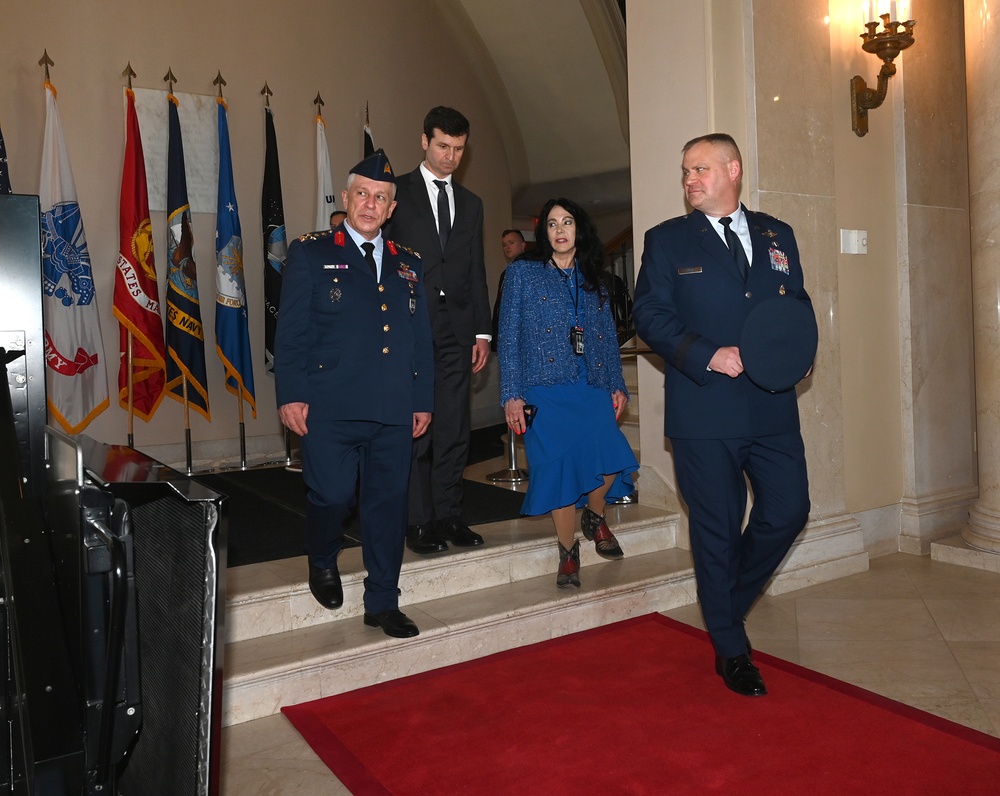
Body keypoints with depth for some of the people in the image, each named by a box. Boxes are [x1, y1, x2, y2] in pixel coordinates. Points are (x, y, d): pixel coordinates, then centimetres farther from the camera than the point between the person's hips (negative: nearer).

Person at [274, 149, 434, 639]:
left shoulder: (408, 265, 17)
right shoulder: (310, 254, 6)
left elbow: (422, 339, 16)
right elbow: (291, 331, -2)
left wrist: (423, 400, 11)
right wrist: (291, 395, -10)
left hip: (394, 412, 4)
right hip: (329, 409, -3)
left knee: (388, 505, 7)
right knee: (333, 495, -7)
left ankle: (383, 604, 21)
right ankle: (323, 563, 28)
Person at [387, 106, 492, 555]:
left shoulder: (470, 204, 18)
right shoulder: (397, 192, 5)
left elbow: (476, 272, 17)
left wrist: (482, 331, 10)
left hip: (457, 329, 4)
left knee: (455, 428, 5)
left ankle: (448, 516, 14)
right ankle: (419, 523, 6)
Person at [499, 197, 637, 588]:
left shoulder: (594, 280, 19)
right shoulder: (522, 273, 8)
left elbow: (609, 337, 18)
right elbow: (509, 336, 2)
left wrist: (617, 384, 6)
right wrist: (512, 395, -5)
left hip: (592, 388, 3)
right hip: (546, 391, -2)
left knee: (609, 455, -18)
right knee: (559, 467, -12)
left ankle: (594, 516, 14)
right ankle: (568, 550, 9)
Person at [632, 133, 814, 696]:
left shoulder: (777, 236, 13)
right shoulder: (667, 241, 3)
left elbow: (799, 303, 17)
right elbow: (650, 316, -5)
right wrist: (708, 356, -17)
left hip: (772, 405, 4)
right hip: (704, 410, -3)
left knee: (790, 509, 4)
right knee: (717, 529, 5)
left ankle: (727, 604, 30)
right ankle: (732, 650, 23)